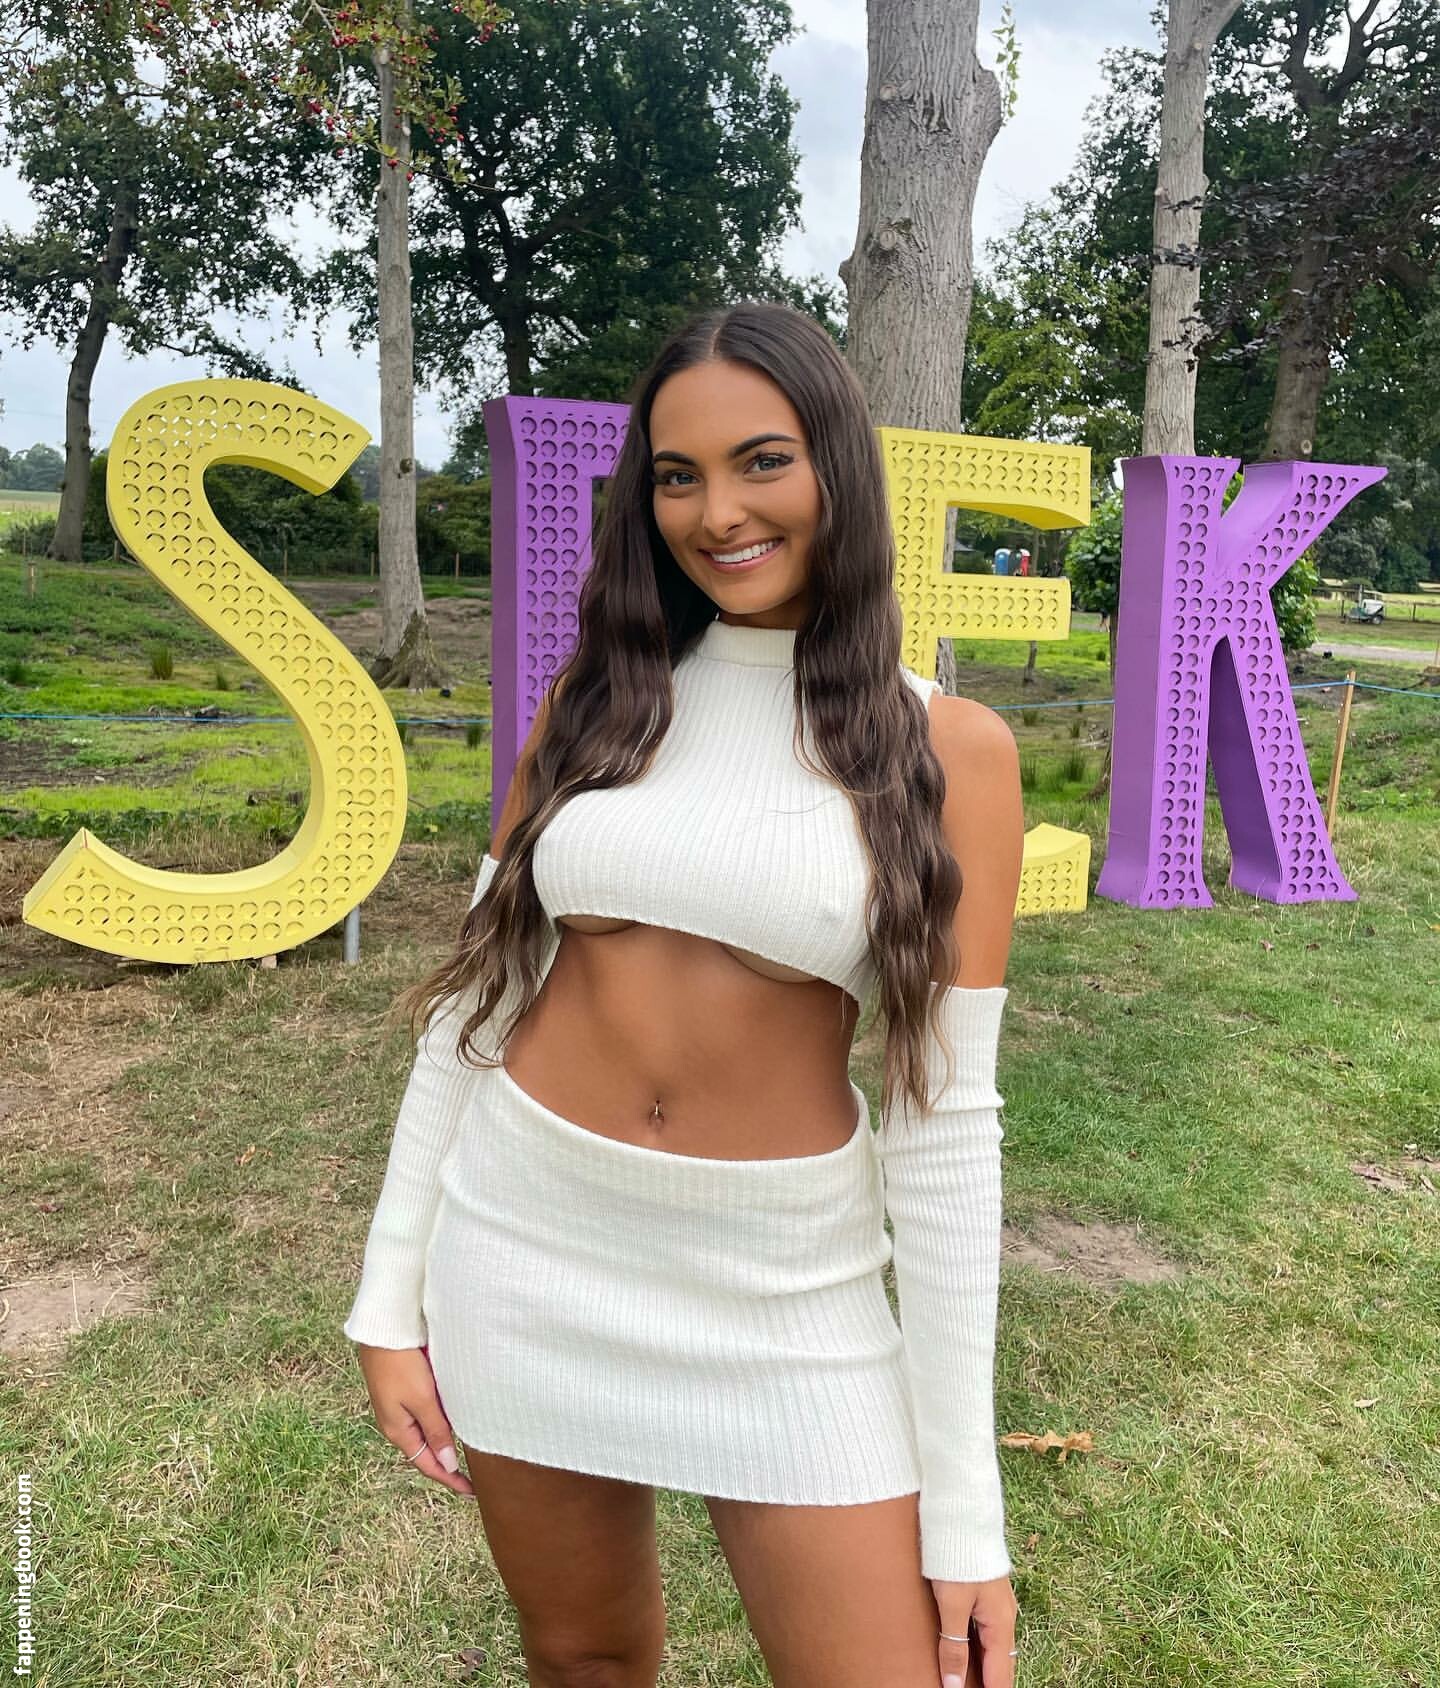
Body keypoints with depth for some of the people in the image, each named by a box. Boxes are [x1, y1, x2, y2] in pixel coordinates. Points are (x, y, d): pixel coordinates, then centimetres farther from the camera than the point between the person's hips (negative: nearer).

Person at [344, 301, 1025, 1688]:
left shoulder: (948, 747, -8)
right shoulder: (594, 694, 0)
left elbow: (946, 1114, -9)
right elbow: (478, 987, 3)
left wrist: (964, 1508, -7)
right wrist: (391, 1294, 3)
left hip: (784, 1286, -2)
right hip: (525, 1243, 3)